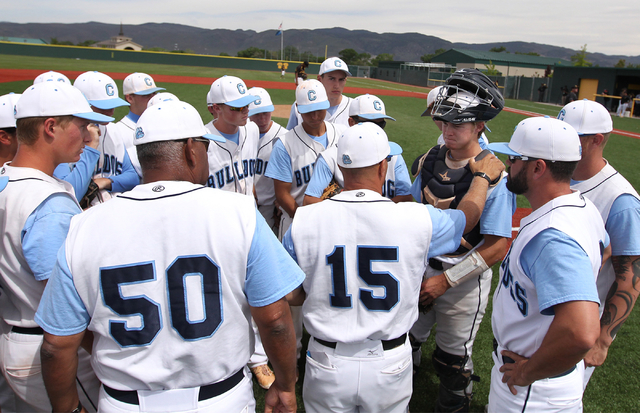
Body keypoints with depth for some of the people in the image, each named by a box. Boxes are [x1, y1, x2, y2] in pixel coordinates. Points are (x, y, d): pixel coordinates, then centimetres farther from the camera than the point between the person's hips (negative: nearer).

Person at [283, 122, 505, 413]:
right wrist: (483, 176, 26)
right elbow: (468, 215, 7)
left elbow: (290, 296, -3)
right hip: (389, 366, 0)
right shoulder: (417, 220, -15)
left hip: (328, 366, 0)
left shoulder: (303, 222, -15)